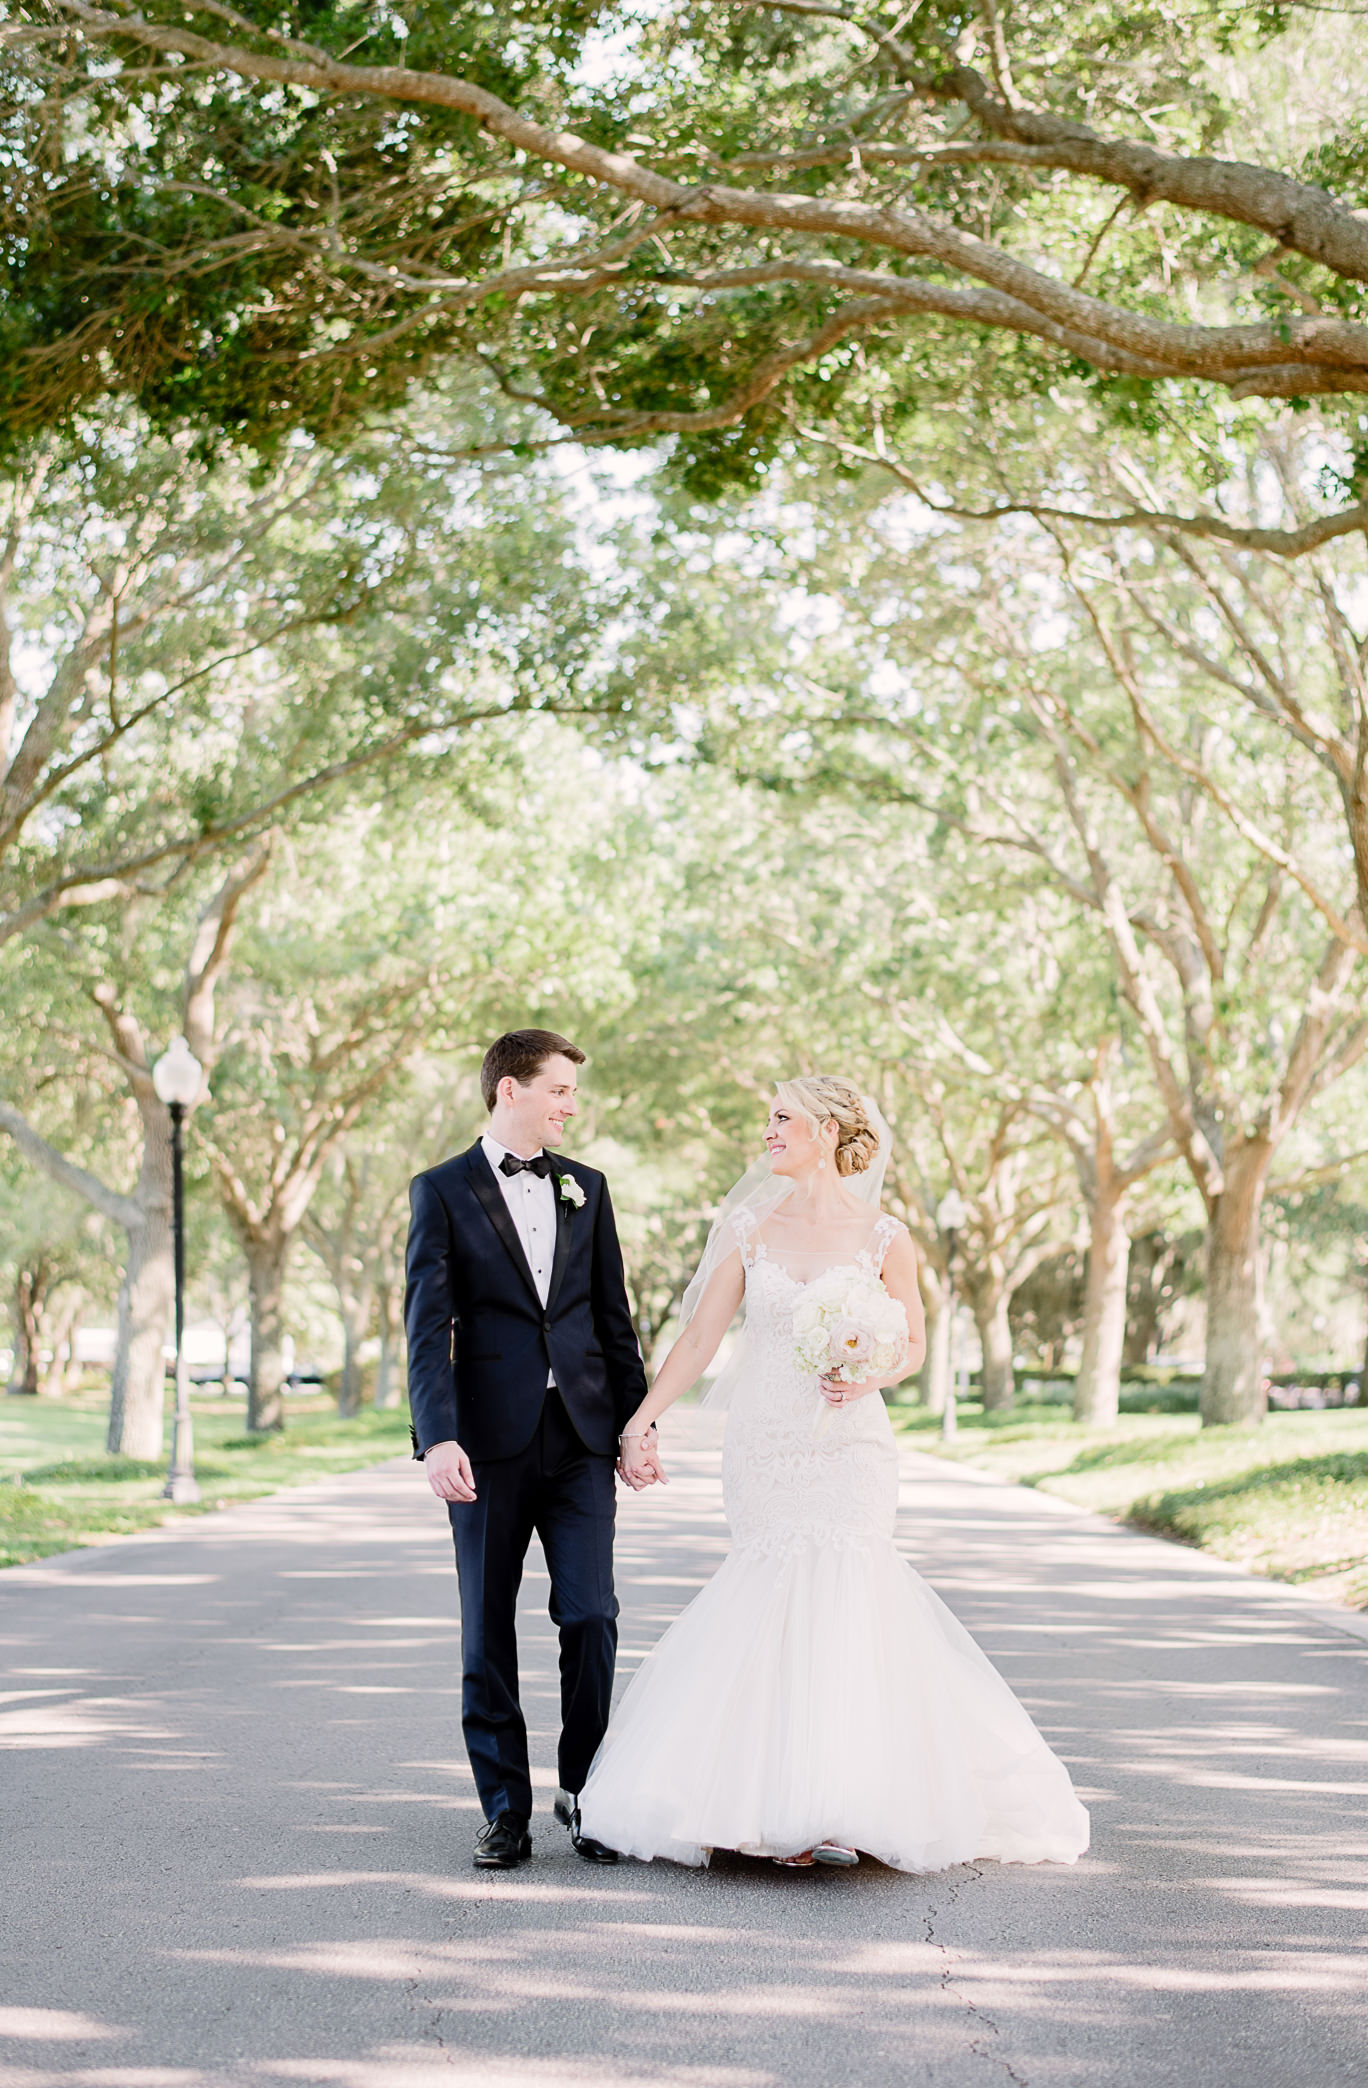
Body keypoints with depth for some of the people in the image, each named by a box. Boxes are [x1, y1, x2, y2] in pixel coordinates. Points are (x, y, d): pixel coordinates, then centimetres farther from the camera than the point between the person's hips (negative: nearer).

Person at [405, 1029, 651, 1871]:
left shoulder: (586, 1187, 13)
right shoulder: (444, 1191, 1)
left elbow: (614, 1317, 15)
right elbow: (428, 1326, -7)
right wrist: (439, 1438, -18)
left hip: (581, 1437, 3)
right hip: (490, 1443, -2)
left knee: (592, 1618, -4)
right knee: (489, 1629, 4)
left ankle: (585, 1792, 11)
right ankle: (506, 1808, 13)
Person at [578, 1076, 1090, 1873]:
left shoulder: (884, 1239, 0)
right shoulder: (750, 1228, 5)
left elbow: (914, 1343, 8)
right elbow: (700, 1338, 5)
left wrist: (869, 1380, -13)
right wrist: (641, 1420, -2)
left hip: (851, 1449, -2)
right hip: (764, 1449, 2)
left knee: (835, 1597, -12)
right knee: (780, 1603, 0)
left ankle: (842, 1805, -5)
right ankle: (788, 1808, 11)